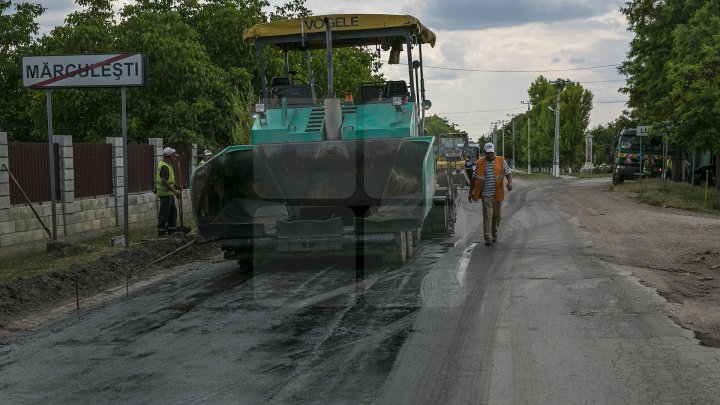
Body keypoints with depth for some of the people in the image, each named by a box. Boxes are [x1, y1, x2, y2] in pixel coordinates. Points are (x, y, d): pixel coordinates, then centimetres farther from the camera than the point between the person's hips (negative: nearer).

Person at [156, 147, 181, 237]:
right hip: (165, 193, -11)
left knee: (173, 211, 15)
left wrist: (177, 186, 19)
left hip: (169, 193, 11)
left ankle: (171, 229, 22)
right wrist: (174, 191, -25)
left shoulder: (167, 165, 14)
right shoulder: (164, 166, -20)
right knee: (164, 212, -5)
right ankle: (161, 231, 1)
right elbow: (164, 181, -27)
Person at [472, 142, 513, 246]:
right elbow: (476, 179, 8)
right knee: (487, 215, -8)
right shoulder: (480, 163, 3)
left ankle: (494, 233, 32)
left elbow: (508, 173, 3)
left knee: (497, 215, 11)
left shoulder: (501, 161, 4)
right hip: (486, 194, -2)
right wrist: (473, 192, 9)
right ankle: (488, 238, -9)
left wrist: (510, 182, -17)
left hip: (498, 194, 2)